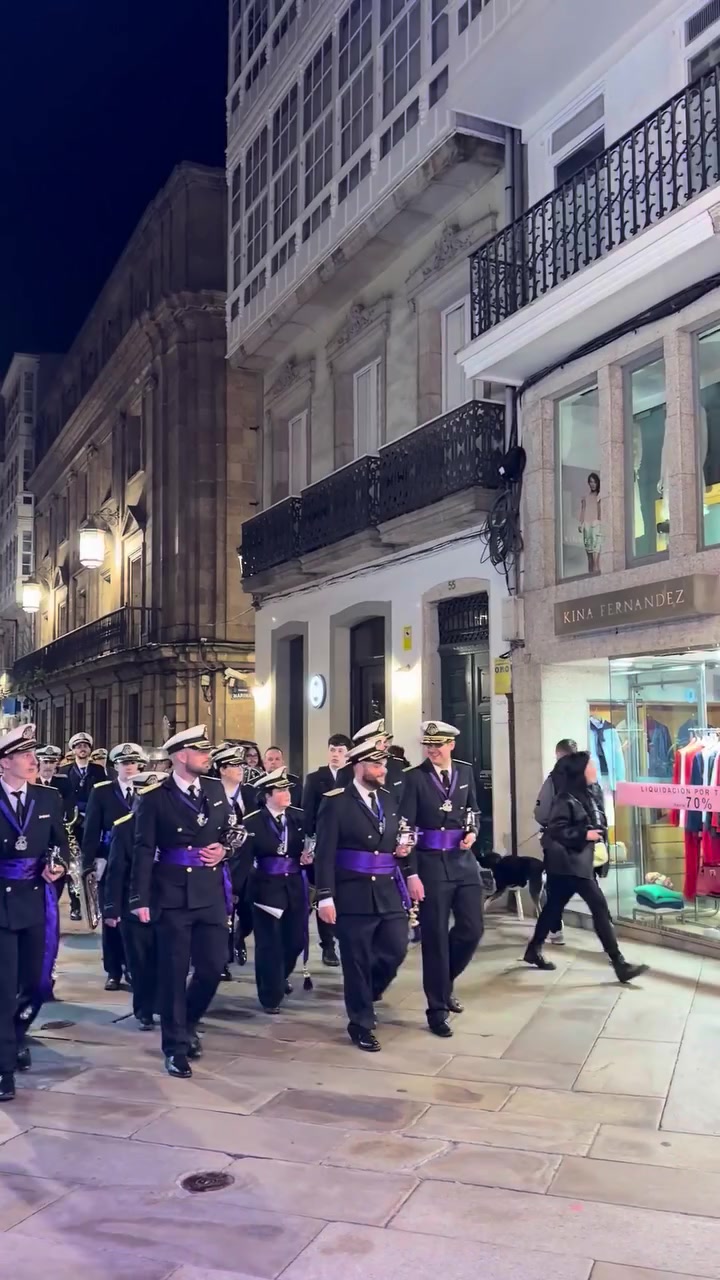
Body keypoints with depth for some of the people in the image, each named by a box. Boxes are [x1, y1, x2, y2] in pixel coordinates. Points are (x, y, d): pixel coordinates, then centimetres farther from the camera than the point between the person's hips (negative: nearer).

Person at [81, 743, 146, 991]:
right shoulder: (101, 791, 1)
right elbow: (91, 830, -1)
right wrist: (90, 862, -8)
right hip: (109, 863, -1)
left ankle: (132, 967, 17)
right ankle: (113, 971, 15)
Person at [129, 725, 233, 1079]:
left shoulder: (216, 788, 8)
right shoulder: (154, 797, -7)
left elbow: (231, 831, 19)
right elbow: (144, 850, -9)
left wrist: (223, 849, -3)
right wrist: (140, 899, -14)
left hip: (212, 892, 5)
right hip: (173, 894, -4)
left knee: (213, 968, 7)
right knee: (174, 972, 2)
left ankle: (188, 1023, 34)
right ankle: (176, 1047, 16)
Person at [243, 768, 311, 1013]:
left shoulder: (300, 817, 4)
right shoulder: (252, 822, -8)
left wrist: (308, 858, -10)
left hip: (295, 886, 4)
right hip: (266, 888, -4)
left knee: (296, 938, 11)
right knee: (269, 943, -1)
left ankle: (281, 977, 40)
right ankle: (271, 996, 13)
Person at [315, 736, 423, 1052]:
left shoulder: (390, 799, 9)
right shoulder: (336, 802, -8)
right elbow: (324, 853, -11)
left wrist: (411, 874, 9)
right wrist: (325, 898, -15)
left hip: (389, 891, 5)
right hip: (354, 894, -5)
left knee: (396, 950, 6)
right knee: (357, 961, 4)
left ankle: (366, 992, 35)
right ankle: (361, 1024, 19)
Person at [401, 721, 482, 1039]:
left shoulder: (465, 771, 6)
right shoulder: (414, 777, -8)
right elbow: (406, 824, -12)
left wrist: (473, 832, -2)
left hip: (464, 860, 4)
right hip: (432, 862, -4)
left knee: (472, 929, 6)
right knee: (435, 936, 2)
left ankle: (445, 983, 32)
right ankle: (437, 1009, 14)